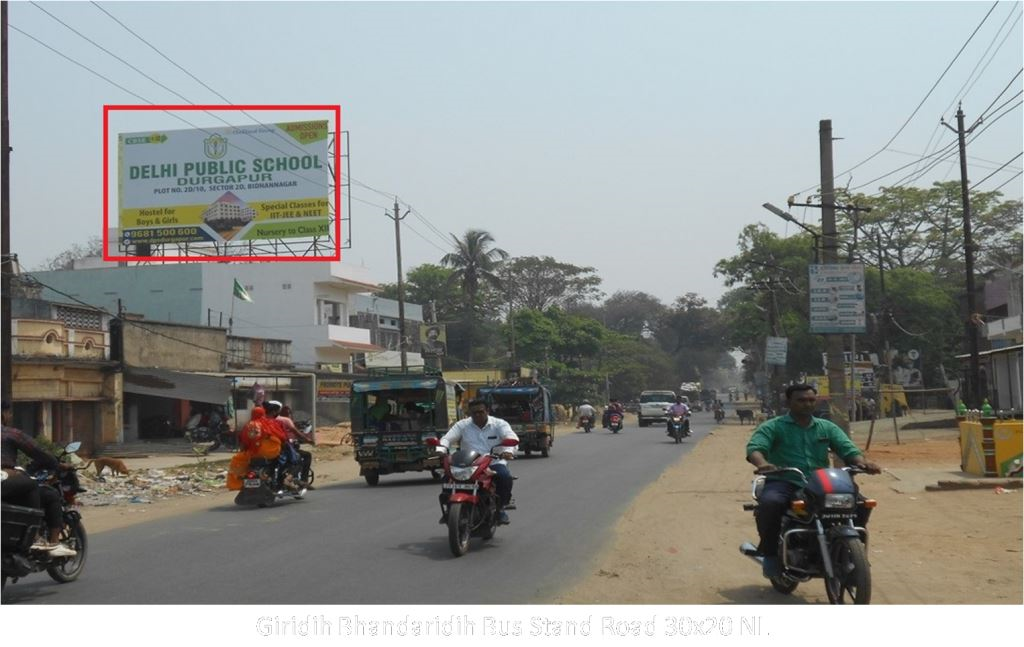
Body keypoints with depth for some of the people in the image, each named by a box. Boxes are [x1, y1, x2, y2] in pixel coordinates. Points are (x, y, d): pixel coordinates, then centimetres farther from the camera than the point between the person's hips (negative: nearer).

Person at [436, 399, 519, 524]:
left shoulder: (499, 424, 4)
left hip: (494, 463, -1)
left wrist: (508, 451, -36)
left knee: (505, 476, -32)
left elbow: (512, 438, -12)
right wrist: (440, 451, -25)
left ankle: (500, 507, -9)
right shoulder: (462, 425, 8)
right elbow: (447, 438, -2)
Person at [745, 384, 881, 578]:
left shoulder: (827, 427, 20)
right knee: (770, 503, -37)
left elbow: (848, 449, 8)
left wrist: (861, 462, -17)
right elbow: (755, 447, -10)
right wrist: (762, 463, -35)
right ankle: (769, 553, -14)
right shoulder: (772, 427, 7)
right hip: (783, 482, -3)